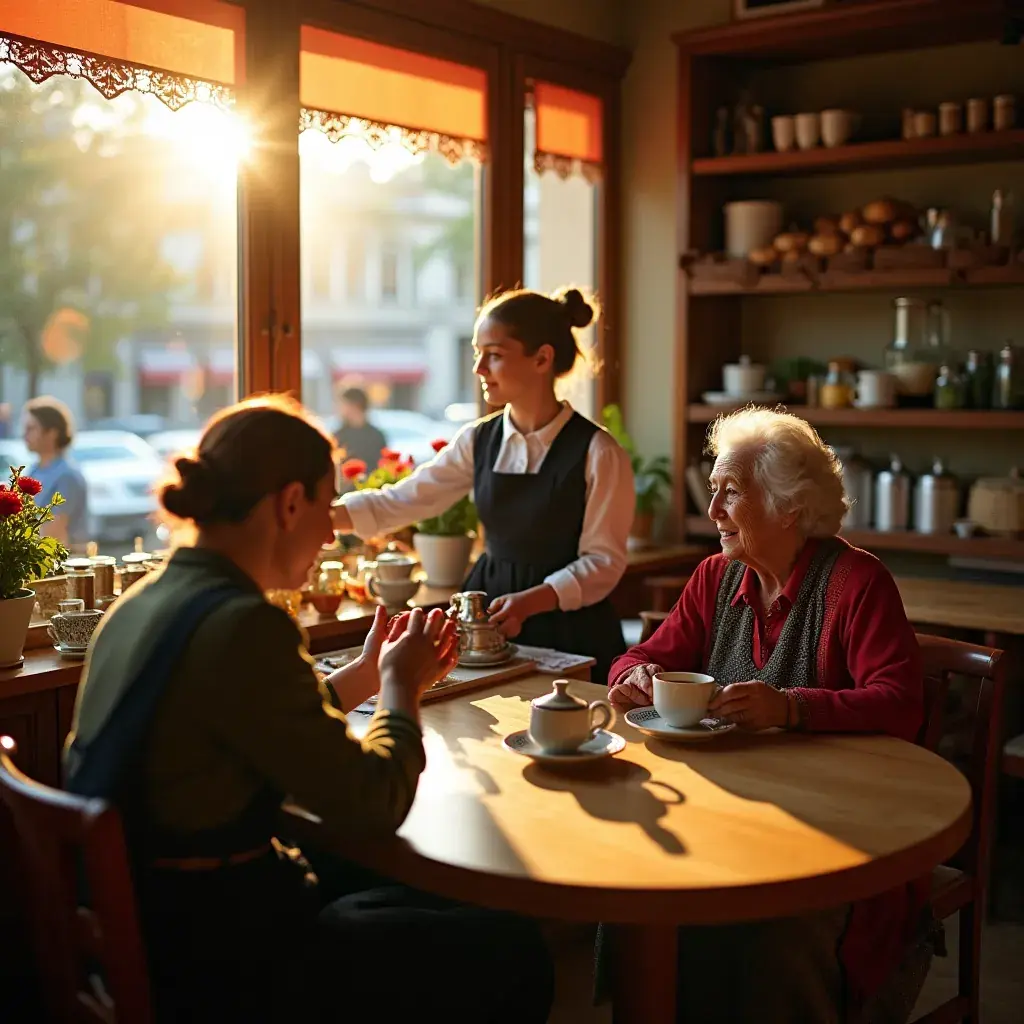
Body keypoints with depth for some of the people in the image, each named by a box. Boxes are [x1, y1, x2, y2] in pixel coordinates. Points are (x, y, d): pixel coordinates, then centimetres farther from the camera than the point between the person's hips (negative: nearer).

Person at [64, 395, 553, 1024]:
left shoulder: (143, 601, 3)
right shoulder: (244, 624, -25)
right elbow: (371, 805, -18)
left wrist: (369, 674, 14)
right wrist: (402, 686, -2)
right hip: (211, 958, -9)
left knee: (435, 898, 24)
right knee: (512, 950, 4)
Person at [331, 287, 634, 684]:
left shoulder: (597, 452, -13)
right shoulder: (479, 440, 3)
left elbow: (603, 560, -12)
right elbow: (399, 502, -1)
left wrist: (528, 601, -24)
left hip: (567, 629, -4)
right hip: (489, 617, 5)